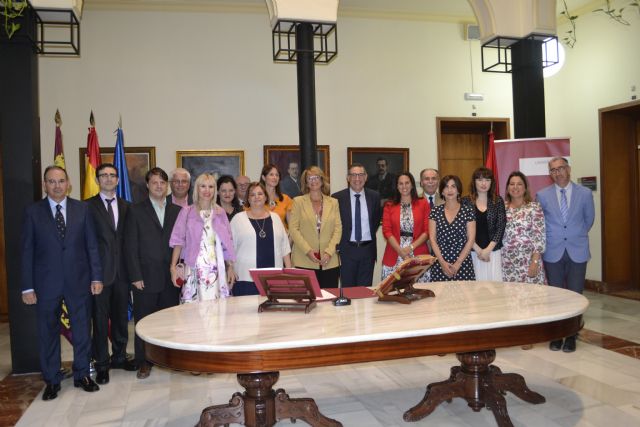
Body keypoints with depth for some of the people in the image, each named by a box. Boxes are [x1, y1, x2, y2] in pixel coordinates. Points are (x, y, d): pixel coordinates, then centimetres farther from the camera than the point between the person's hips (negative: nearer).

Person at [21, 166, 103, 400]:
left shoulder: (82, 208, 2)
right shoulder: (33, 212, -1)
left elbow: (92, 245, 3)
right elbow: (27, 251, -1)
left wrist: (96, 277, -2)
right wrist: (27, 287, -5)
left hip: (79, 280, 1)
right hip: (46, 283, -1)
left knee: (82, 329, 10)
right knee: (48, 333, 10)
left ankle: (82, 374, 26)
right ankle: (51, 380, 25)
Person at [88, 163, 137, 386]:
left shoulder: (126, 207, 11)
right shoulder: (89, 206, -2)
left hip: (121, 270, 4)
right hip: (100, 270, -4)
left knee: (121, 315, 12)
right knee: (100, 317, 2)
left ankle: (119, 356, 27)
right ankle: (101, 363, 13)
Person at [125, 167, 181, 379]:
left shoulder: (177, 211, 9)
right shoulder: (136, 211, 2)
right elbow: (131, 246, -3)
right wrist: (135, 276, -8)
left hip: (170, 277, 2)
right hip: (146, 277, -2)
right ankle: (143, 362, 18)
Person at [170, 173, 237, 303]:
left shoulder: (220, 212, 10)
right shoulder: (187, 212, 4)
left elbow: (227, 243, 11)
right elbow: (178, 241, 1)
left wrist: (230, 267, 6)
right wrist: (173, 267, -8)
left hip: (217, 270, 2)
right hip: (194, 269, -2)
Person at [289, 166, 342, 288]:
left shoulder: (333, 202, 12)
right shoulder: (298, 201, 7)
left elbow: (338, 228, 6)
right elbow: (293, 228, 0)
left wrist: (329, 252, -7)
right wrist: (307, 250, -11)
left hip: (329, 262, 2)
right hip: (304, 262, -2)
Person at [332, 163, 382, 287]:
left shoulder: (374, 196, 3)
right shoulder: (337, 197, -5)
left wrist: (370, 234, 9)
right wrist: (339, 244, 0)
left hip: (368, 249, 2)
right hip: (347, 250, -2)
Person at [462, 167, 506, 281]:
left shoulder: (498, 201, 5)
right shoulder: (465, 201, 2)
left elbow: (501, 227, 0)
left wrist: (488, 249, -9)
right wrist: (478, 250, -9)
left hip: (493, 250, 1)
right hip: (473, 251, -1)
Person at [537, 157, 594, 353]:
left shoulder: (585, 193, 1)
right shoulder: (542, 195, 0)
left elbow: (589, 219, 14)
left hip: (577, 252, 0)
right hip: (553, 252, 0)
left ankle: (571, 337, 16)